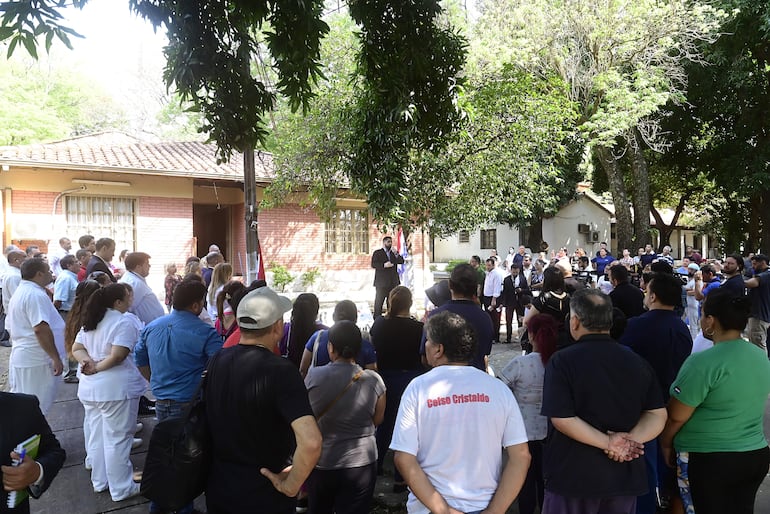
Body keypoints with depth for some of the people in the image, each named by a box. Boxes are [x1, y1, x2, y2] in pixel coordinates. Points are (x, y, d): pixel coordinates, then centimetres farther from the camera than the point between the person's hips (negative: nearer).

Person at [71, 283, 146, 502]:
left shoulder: (90, 322, 11)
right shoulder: (123, 324, -16)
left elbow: (76, 349, 8)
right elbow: (117, 355, -24)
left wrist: (88, 362, -8)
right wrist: (99, 367, -11)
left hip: (90, 388, 8)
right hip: (116, 388, -8)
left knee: (96, 435, 19)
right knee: (117, 439, 2)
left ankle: (99, 481, 32)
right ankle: (121, 488, 12)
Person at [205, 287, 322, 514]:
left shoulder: (217, 361, -4)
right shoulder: (280, 371, -25)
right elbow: (311, 443, -36)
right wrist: (290, 486, -21)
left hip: (218, 488, 6)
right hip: (264, 495, -5)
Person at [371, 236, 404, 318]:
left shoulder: (394, 253, 18)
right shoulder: (377, 253, 4)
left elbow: (401, 261, 5)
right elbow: (373, 264, -7)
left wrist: (396, 253, -9)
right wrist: (384, 265, -19)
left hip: (393, 282, 5)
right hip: (382, 282, -5)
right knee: (379, 301, -7)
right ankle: (377, 318, -4)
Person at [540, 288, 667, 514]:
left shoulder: (562, 361, -13)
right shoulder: (637, 362, 2)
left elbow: (561, 419, -21)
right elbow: (658, 415, -2)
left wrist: (608, 442, -16)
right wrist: (630, 439, -14)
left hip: (573, 475, -4)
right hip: (623, 475, 4)